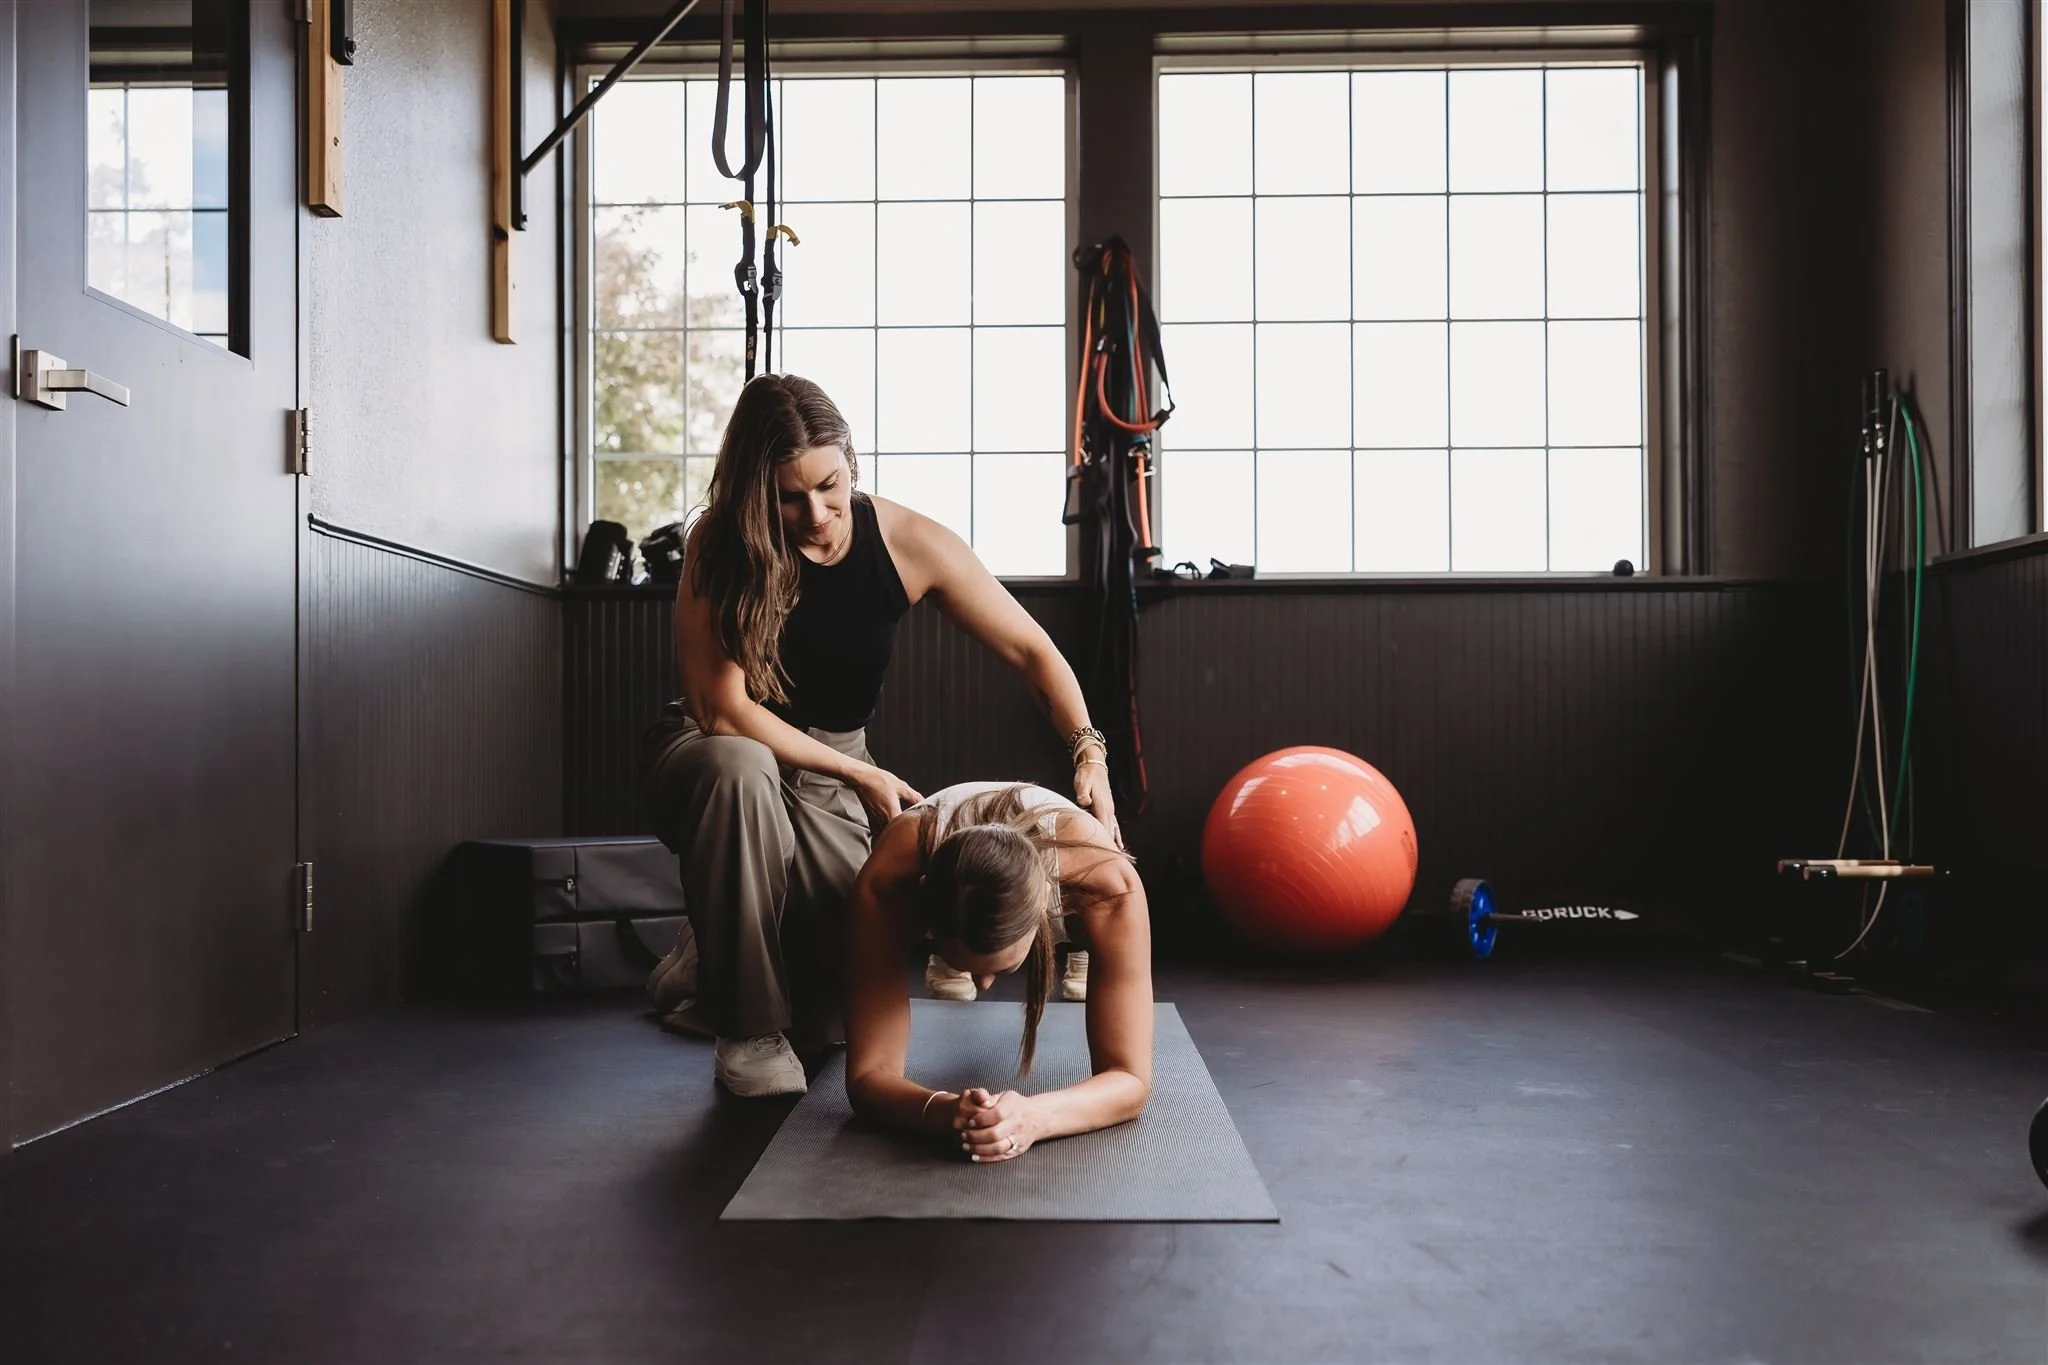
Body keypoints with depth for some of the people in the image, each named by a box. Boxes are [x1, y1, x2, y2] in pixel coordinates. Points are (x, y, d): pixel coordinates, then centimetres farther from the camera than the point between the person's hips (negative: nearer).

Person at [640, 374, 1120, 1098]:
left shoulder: (910, 544, -14)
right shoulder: (719, 547, -19)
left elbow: (1031, 651, -10)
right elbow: (724, 709, -22)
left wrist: (1089, 751, -25)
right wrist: (861, 776, -24)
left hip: (827, 774, 3)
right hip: (715, 754, -2)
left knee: (849, 1001, -13)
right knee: (740, 769, -41)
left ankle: (703, 967, 23)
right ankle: (746, 1027, -22)